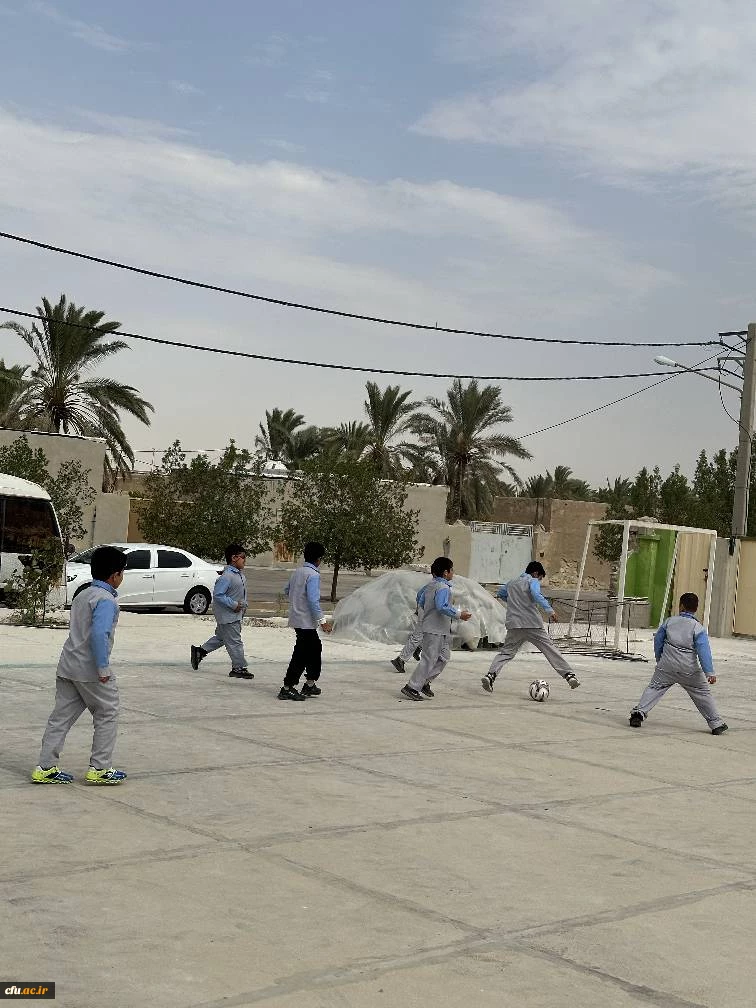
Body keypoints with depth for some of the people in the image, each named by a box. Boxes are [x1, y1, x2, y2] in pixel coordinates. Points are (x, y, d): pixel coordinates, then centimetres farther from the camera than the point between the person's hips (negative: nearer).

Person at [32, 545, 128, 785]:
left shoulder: (82, 595, 14)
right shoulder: (106, 600, -15)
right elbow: (99, 634, -26)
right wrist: (103, 669, -20)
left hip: (68, 666, 8)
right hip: (90, 670, -8)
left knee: (61, 716, 10)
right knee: (107, 716, 6)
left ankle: (46, 768, 11)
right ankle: (99, 769, 10)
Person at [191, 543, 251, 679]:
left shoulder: (240, 574, 7)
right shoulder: (227, 576, -24)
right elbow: (218, 594, -25)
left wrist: (243, 605, 10)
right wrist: (233, 605, -23)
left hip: (236, 614, 10)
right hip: (227, 615, -10)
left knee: (221, 637, 21)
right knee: (234, 641, -2)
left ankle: (199, 651, 32)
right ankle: (239, 668, 6)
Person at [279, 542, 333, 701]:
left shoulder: (297, 572, 8)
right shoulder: (313, 575, -17)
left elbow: (286, 591, 21)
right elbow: (313, 600, -24)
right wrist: (322, 620, -21)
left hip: (296, 618, 9)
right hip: (306, 621, -9)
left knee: (315, 648, 20)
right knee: (301, 655, -4)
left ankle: (310, 685, 27)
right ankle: (287, 688, -2)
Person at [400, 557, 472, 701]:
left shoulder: (430, 585, 11)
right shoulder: (443, 588, -18)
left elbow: (422, 603, 20)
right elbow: (442, 607, -30)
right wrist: (459, 614, -24)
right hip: (435, 630, -10)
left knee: (444, 657, 16)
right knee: (429, 659, -4)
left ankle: (424, 682, 18)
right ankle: (412, 688, 0)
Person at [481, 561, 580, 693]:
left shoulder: (511, 583, 21)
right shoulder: (533, 581, 4)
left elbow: (500, 593, 36)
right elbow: (536, 594, -17)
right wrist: (549, 610, -27)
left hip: (514, 624, 4)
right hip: (533, 624, -4)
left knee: (506, 652, 8)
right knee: (550, 650, 1)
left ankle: (490, 674, -11)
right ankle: (569, 675, -2)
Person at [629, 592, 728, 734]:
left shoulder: (669, 621, 2)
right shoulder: (698, 628, -7)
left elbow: (658, 640, 11)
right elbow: (703, 651, -14)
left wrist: (659, 660, 26)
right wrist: (709, 672, -17)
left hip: (667, 667, 1)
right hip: (689, 671, -1)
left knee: (654, 688, 13)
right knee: (703, 694, 10)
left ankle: (639, 711, -2)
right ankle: (716, 724, 13)